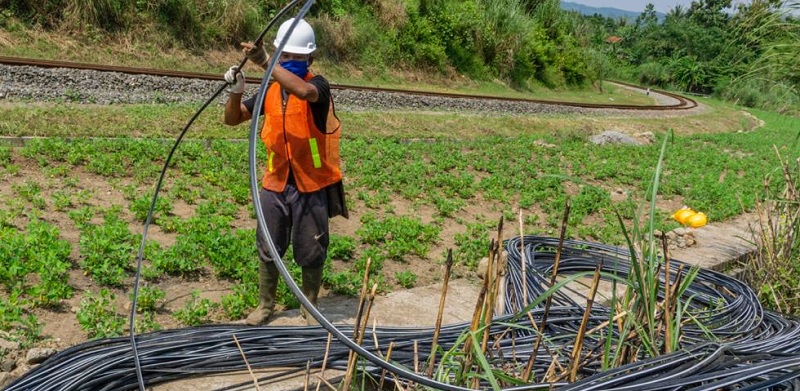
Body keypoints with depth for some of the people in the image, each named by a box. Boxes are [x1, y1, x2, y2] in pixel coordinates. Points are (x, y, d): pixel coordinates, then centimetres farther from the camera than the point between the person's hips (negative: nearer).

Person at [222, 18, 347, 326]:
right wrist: (235, 91, -15)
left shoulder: (317, 85, -12)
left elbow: (303, 91, -38)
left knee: (311, 253, 8)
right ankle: (265, 305, 32)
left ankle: (310, 307, 29)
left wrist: (265, 62, -40)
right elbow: (232, 119, 5)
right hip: (275, 185, 5)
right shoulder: (271, 90, 3)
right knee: (268, 250, 14)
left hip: (311, 187, -4)